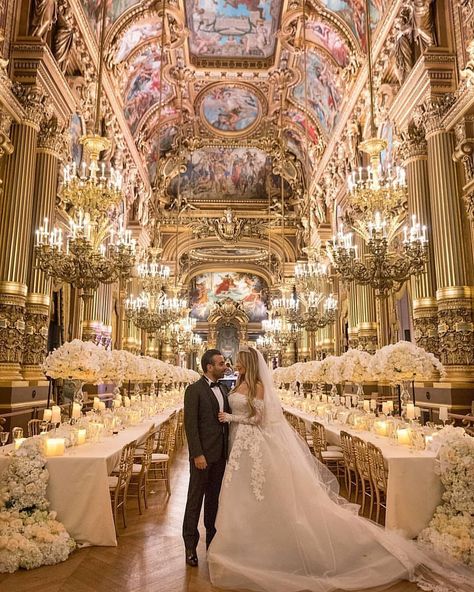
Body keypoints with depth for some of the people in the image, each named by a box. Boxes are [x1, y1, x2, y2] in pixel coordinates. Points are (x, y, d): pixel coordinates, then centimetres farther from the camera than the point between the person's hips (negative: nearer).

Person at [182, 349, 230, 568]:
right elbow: (190, 424, -14)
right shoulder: (194, 390, -11)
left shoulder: (223, 389, 11)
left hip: (221, 454, 6)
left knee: (214, 498, 17)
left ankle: (212, 540, 31)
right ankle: (190, 547, 17)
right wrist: (197, 454, -18)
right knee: (195, 499, 5)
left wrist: (229, 450, 9)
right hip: (203, 454, -6)